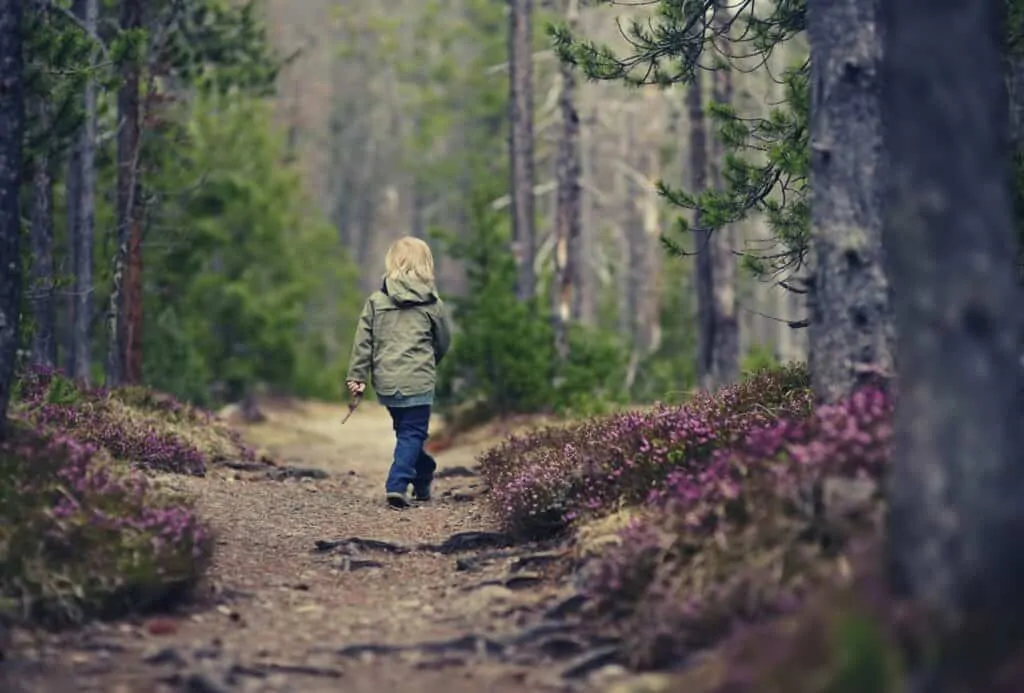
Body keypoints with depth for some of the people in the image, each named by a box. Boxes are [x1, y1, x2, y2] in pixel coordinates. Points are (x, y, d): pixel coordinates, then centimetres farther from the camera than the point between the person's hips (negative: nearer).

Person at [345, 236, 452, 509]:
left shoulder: (376, 300, 3)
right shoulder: (431, 303, -1)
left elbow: (363, 341, 1)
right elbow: (444, 341, 11)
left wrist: (357, 376, 5)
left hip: (385, 382, 3)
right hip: (418, 381, -3)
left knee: (406, 430, 20)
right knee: (412, 433, 0)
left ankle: (423, 478, 28)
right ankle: (397, 485, -14)